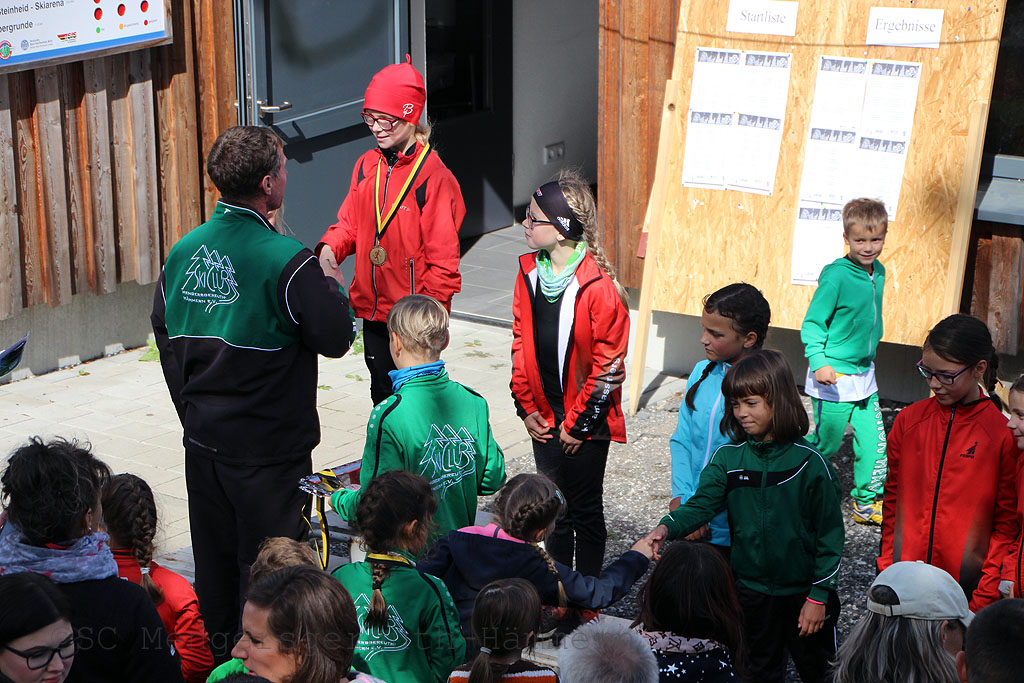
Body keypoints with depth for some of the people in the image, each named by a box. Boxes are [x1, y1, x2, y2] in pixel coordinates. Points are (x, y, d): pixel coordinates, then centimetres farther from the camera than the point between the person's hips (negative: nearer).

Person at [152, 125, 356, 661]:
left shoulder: (184, 251, 1)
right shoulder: (286, 261, -20)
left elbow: (164, 333, 11)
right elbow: (336, 338, -15)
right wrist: (330, 289, 4)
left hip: (202, 440, 6)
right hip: (269, 447, -6)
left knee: (214, 557, 19)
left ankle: (217, 655, 32)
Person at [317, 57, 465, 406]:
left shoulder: (432, 174, -15)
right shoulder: (367, 165, 6)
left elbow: (442, 257, -14)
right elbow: (350, 222, 14)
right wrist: (329, 247, -8)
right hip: (373, 309, 7)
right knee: (382, 393, 17)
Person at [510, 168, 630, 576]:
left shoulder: (598, 286, -19)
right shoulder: (530, 272, 1)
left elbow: (608, 363, -14)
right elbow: (521, 343, 8)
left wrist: (580, 422, -11)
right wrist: (527, 406, 3)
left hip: (586, 420, -5)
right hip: (546, 418, 6)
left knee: (586, 510, 7)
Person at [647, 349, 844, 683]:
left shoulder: (810, 463, -15)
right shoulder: (728, 458, -4)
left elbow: (830, 533, -11)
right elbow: (702, 503, -13)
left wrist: (819, 596, -11)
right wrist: (668, 526, -33)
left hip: (802, 591, -3)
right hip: (750, 592, 3)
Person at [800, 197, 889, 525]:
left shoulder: (878, 272, 5)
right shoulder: (835, 276, -19)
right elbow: (812, 323, -15)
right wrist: (818, 362, -25)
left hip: (864, 375, 7)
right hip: (833, 377, -7)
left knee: (874, 442, 7)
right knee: (826, 444, 2)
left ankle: (868, 502, 22)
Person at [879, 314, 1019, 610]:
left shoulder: (1004, 434, -7)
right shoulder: (909, 420, 4)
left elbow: (1006, 524, -3)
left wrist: (985, 597, -7)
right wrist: (886, 567, 6)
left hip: (968, 584, -3)